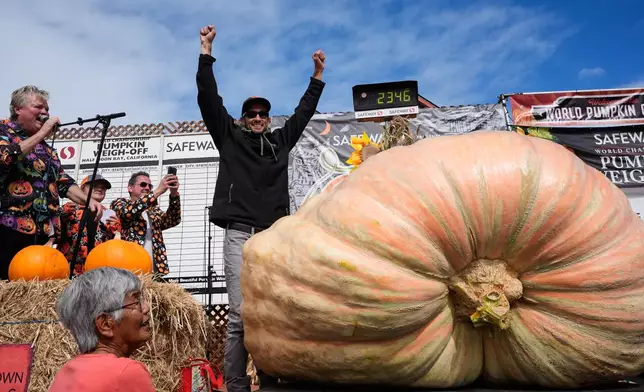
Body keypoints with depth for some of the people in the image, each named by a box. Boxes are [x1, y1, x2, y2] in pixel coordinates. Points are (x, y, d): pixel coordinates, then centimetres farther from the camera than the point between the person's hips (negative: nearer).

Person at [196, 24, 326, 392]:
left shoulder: (281, 141, 21)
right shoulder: (230, 137, 14)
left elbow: (304, 111, 28)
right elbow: (208, 98, 10)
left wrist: (318, 74, 30)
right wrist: (207, 51, 8)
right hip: (239, 234, -3)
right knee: (240, 316, -8)